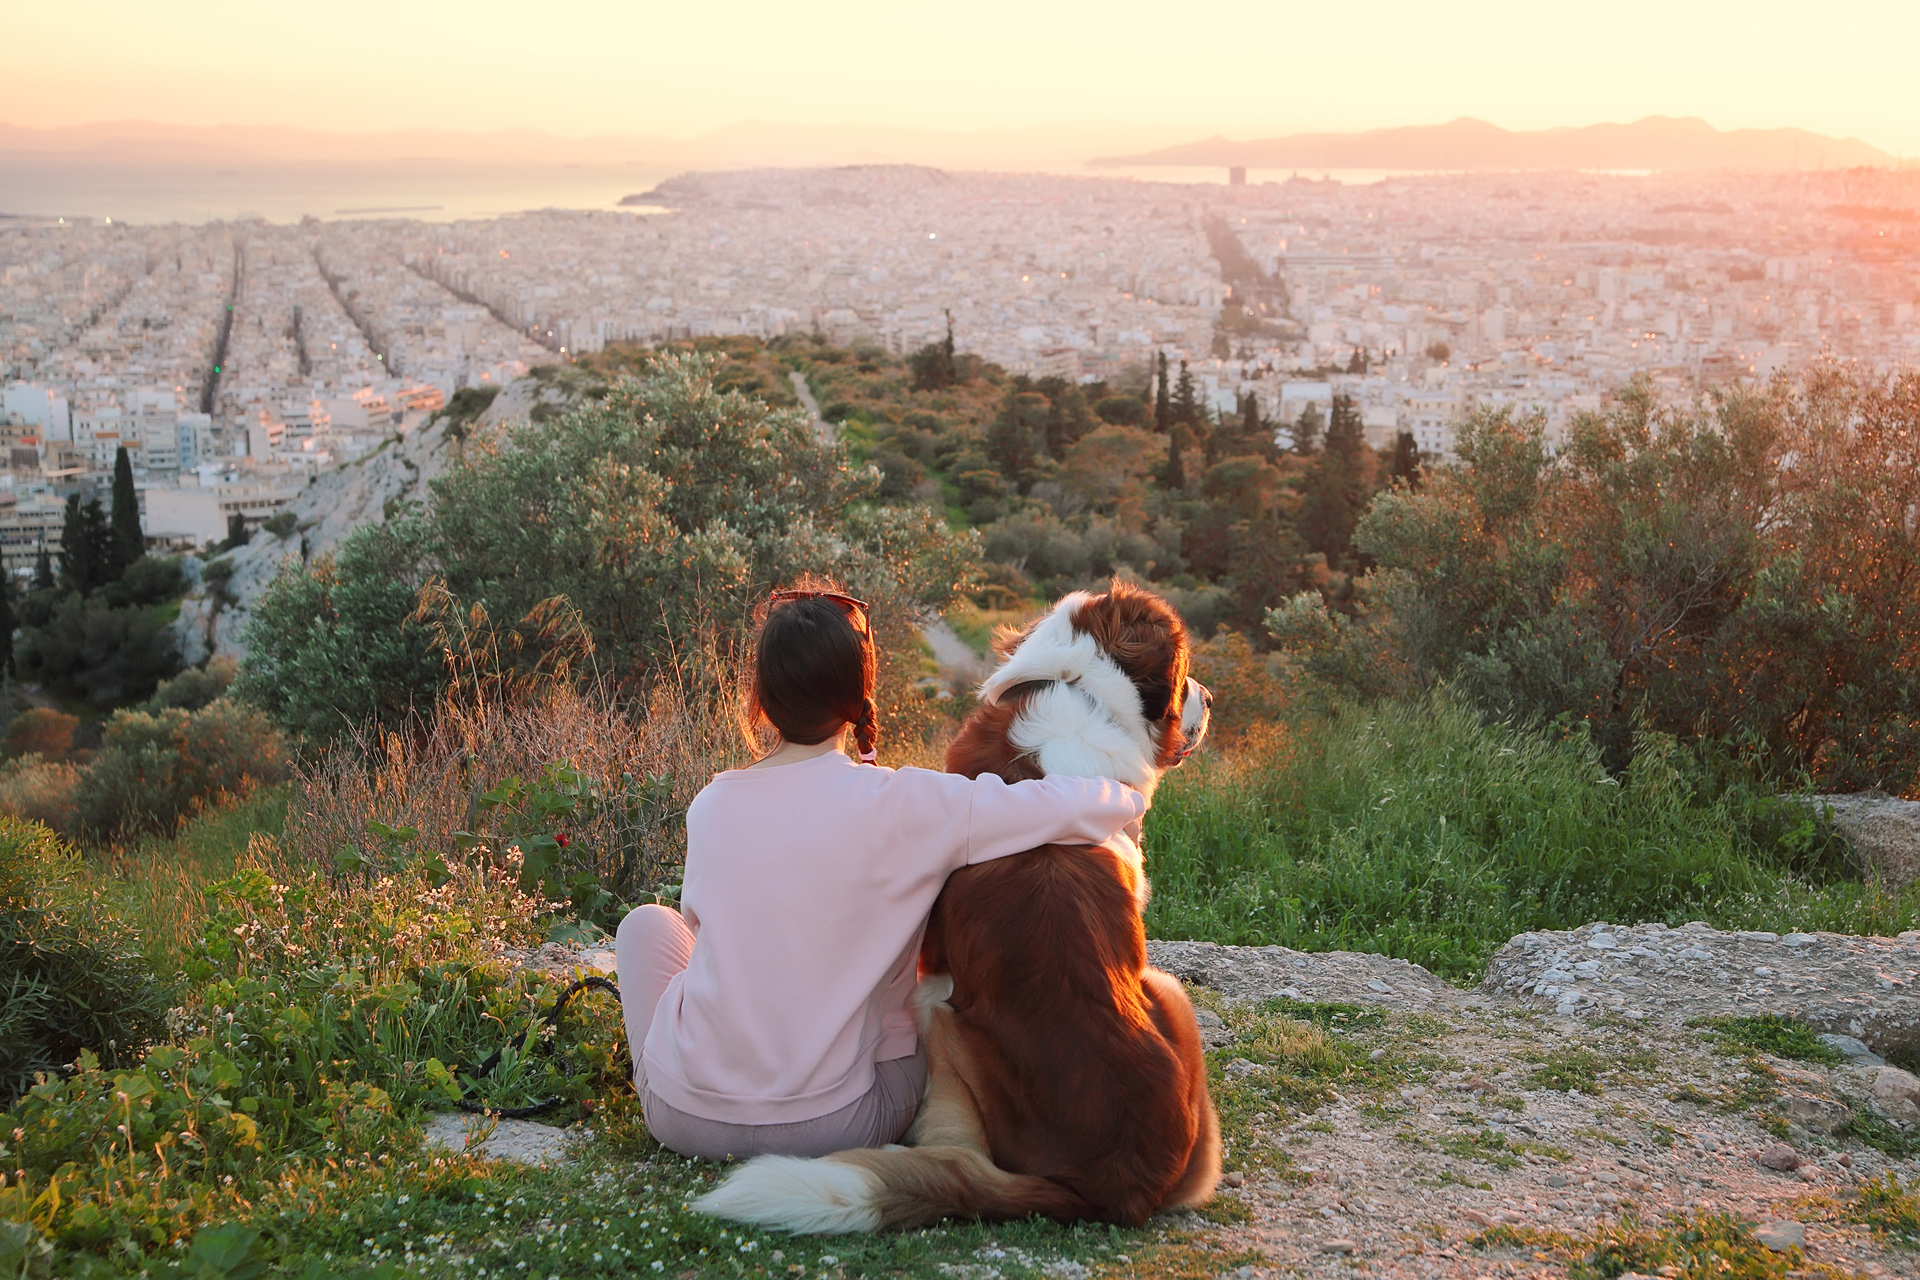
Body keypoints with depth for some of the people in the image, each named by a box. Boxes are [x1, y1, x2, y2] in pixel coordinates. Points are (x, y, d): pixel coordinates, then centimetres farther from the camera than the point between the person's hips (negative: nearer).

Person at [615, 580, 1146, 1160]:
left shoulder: (710, 804, -3)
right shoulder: (898, 806, -14)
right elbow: (1072, 808, -14)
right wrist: (1126, 796, 7)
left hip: (685, 1118, 2)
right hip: (829, 1129, -2)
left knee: (647, 921, 27)